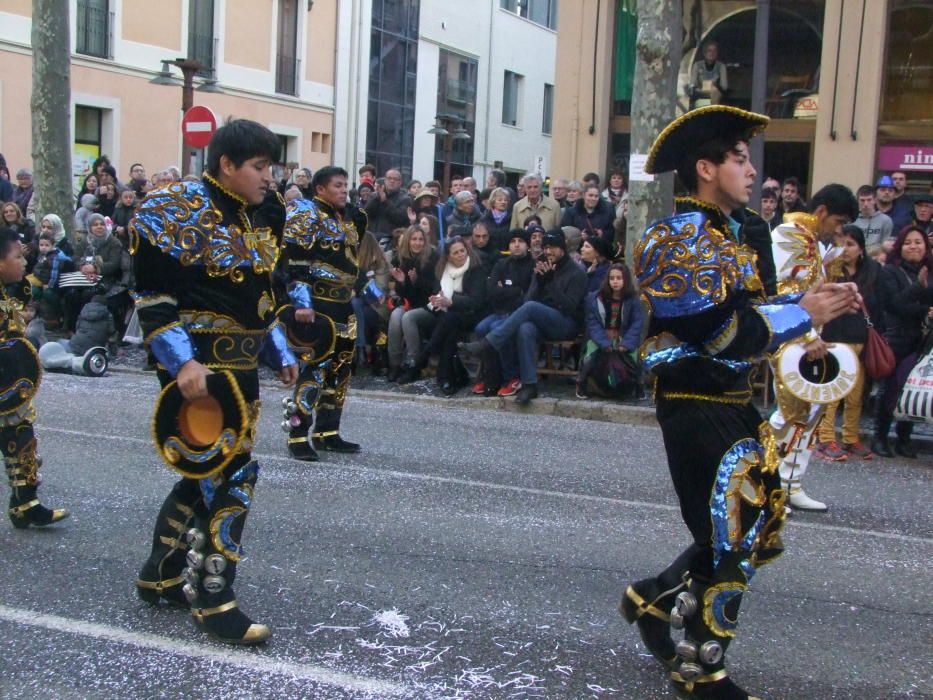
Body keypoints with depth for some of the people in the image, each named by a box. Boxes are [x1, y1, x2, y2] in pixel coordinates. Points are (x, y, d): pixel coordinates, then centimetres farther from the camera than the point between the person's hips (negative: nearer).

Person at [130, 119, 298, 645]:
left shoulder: (261, 217, 12)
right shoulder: (177, 213, -12)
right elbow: (154, 296, -15)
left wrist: (280, 352, 17)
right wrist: (182, 361, -24)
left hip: (242, 365, 9)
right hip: (198, 367, -9)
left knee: (206, 470, 15)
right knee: (231, 473, -9)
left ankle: (162, 575, 31)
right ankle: (214, 601, 3)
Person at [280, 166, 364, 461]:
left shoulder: (350, 217, 16)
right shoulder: (306, 214, -8)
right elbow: (294, 261, -16)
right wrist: (301, 302, -24)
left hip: (343, 306, 8)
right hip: (316, 306, -8)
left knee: (339, 370, 12)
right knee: (315, 368, -10)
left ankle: (328, 433, 22)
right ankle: (299, 437, -5)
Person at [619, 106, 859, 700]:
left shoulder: (731, 234, 15)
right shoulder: (677, 239, -15)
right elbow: (721, 332, -23)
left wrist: (817, 302, 3)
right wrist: (805, 313, -17)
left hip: (735, 401, 9)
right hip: (697, 403, -9)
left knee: (763, 527, 16)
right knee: (731, 539, 0)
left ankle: (654, 599, 28)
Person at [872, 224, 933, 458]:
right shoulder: (890, 272, -1)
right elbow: (895, 303, -12)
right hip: (897, 340, -4)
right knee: (892, 390, -1)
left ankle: (904, 438, 15)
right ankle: (880, 437, 9)